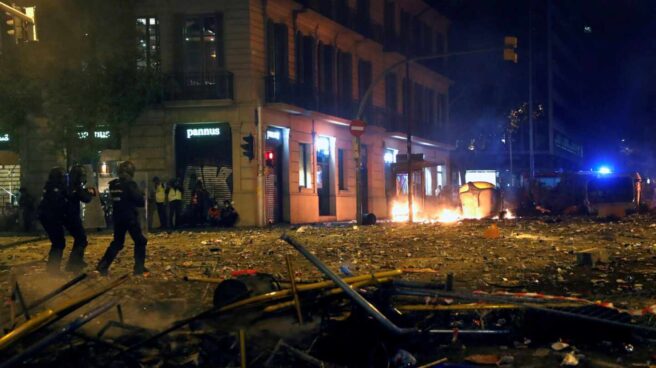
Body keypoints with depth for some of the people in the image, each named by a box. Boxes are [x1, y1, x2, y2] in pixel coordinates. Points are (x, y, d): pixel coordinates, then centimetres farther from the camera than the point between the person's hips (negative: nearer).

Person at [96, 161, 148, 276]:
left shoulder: (113, 185, 5)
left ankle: (103, 266, 8)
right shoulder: (130, 184, -14)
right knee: (140, 241, 7)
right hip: (130, 218, -6)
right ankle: (139, 267, 3)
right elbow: (140, 201, -13)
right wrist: (140, 195, 7)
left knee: (117, 242, 15)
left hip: (118, 218, 6)